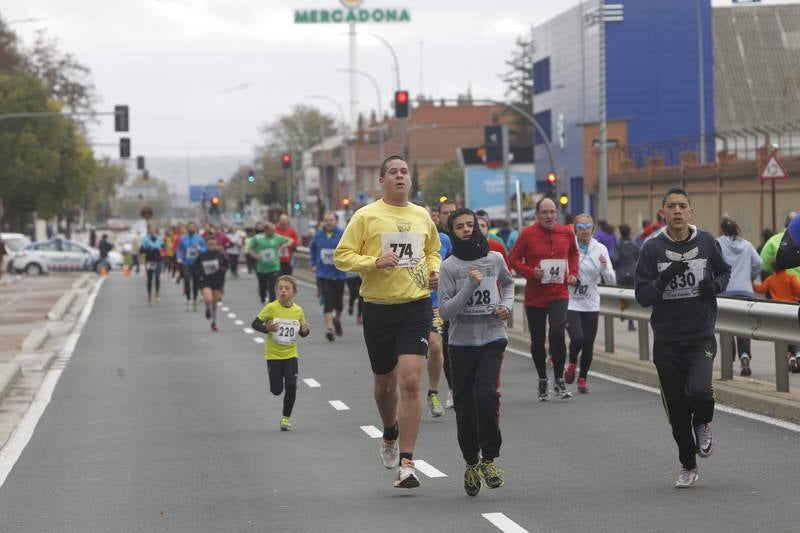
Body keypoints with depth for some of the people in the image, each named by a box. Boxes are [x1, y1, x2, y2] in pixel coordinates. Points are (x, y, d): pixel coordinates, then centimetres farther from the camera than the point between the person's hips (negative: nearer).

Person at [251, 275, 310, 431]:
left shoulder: (298, 311, -3)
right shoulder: (271, 308, -12)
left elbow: (302, 332, 10)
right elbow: (255, 323, -9)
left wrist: (306, 330, -13)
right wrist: (267, 328, -27)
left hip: (291, 354, 2)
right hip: (273, 354, -2)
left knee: (291, 386, -10)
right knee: (276, 390, 0)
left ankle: (286, 417, 9)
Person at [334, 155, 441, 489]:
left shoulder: (421, 216, 9)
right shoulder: (366, 216, -3)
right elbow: (342, 257, -5)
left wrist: (435, 270, 6)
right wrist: (375, 262, -20)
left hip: (417, 306, 1)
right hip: (378, 308, -1)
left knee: (410, 382, -13)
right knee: (385, 383, 13)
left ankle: (406, 463, -11)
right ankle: (390, 433, 45)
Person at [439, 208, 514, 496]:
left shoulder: (495, 259, 4)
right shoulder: (449, 266, -4)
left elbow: (508, 283, 26)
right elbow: (445, 310, -10)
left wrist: (507, 305, 6)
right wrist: (469, 285, -18)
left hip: (492, 339, 0)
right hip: (462, 342, 0)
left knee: (486, 395, -19)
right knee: (464, 406, 3)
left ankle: (489, 457, -3)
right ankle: (471, 463, 22)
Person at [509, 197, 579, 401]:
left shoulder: (566, 233, 2)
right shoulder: (527, 234, -6)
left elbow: (573, 253, 21)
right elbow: (514, 260, -2)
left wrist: (573, 273, 5)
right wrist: (531, 272, -18)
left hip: (559, 293, 0)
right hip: (534, 295, 0)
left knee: (558, 334, -17)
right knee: (537, 340, 8)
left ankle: (559, 380, -4)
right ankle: (542, 381, 27)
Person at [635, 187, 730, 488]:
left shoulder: (707, 243, 1)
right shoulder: (653, 249, -3)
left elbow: (724, 272, 17)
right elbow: (642, 297, -4)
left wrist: (715, 285, -6)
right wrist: (664, 278, -22)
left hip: (701, 336, -1)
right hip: (667, 341, 1)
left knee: (699, 389, -25)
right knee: (677, 412, 5)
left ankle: (703, 423, 11)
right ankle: (688, 467, 26)